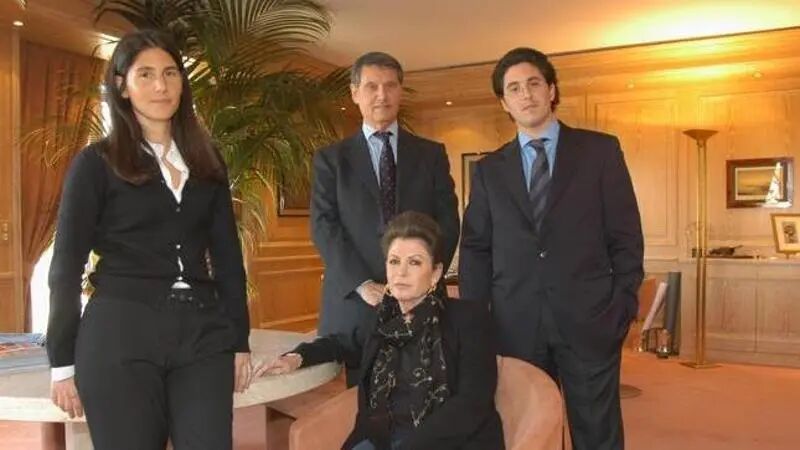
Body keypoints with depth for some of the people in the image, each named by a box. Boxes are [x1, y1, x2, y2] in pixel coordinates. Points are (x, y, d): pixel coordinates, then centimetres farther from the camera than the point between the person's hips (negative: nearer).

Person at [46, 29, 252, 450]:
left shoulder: (206, 161, 11)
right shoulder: (96, 163, 1)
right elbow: (66, 266, 1)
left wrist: (240, 340, 9)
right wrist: (63, 361, -1)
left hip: (203, 335, 3)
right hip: (121, 336, -3)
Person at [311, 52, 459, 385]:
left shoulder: (431, 154, 12)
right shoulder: (330, 159, 9)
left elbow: (448, 221, 5)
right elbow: (323, 226, -1)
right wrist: (363, 284, -13)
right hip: (352, 300, -1)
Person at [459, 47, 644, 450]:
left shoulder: (601, 150, 4)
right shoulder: (489, 170, 10)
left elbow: (626, 236, 2)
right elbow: (475, 249, 8)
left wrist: (623, 307, -5)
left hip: (589, 321, -1)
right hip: (515, 326, 2)